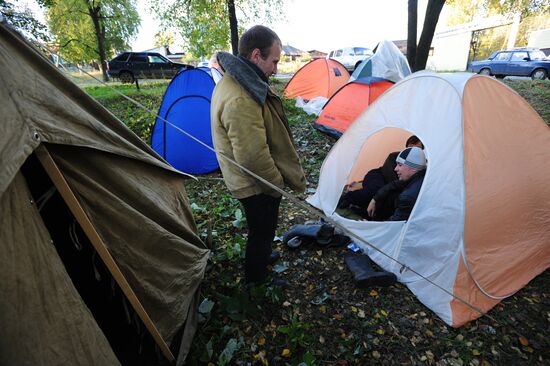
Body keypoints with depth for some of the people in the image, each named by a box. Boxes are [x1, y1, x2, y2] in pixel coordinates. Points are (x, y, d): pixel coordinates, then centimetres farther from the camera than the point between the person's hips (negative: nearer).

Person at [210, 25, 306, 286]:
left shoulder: (233, 81, 3)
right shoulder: (241, 100, -32)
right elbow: (253, 155, -31)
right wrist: (277, 182, -14)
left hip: (245, 180, 10)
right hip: (257, 186, -10)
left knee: (261, 228, 30)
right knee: (262, 230, 13)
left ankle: (262, 255, 55)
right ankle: (256, 279, 37)